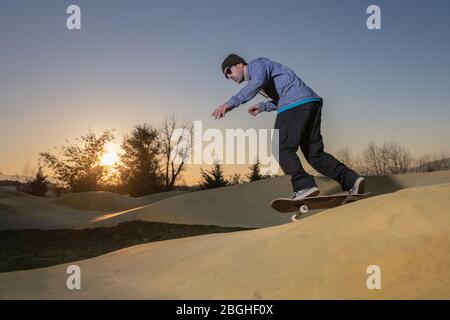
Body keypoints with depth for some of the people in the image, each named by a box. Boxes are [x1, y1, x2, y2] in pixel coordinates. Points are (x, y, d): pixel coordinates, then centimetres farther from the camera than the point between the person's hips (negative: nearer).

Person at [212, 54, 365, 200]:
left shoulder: (256, 64, 5)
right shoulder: (255, 78, 33)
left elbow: (259, 81, -20)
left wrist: (231, 103, -25)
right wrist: (262, 106, 27)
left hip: (296, 103, -9)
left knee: (282, 149, -8)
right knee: (314, 153, 6)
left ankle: (304, 185, -23)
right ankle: (351, 180, -4)